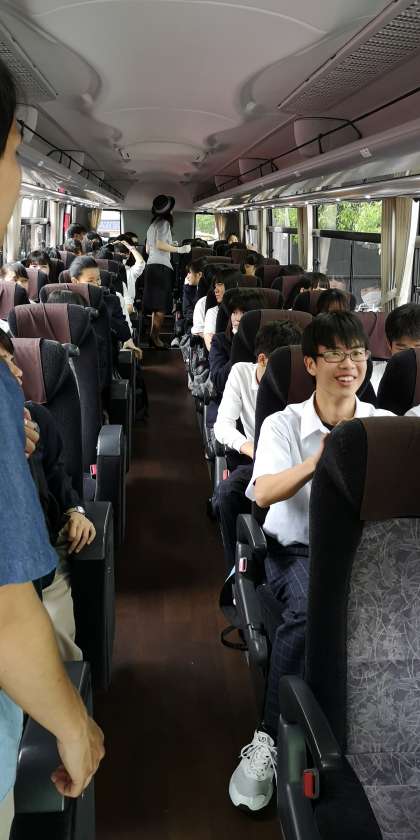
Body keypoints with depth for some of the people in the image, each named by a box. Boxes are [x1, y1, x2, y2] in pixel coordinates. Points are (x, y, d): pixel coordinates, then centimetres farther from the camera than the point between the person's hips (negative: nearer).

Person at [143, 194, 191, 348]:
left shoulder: (153, 224, 22)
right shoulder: (164, 223, -4)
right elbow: (160, 245, -17)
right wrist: (179, 249, -12)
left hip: (152, 266, 9)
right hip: (161, 267, -9)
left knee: (157, 305, 12)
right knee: (161, 306, -10)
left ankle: (153, 336, 13)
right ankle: (155, 337, -13)